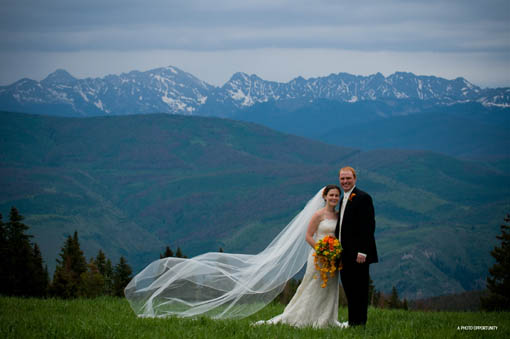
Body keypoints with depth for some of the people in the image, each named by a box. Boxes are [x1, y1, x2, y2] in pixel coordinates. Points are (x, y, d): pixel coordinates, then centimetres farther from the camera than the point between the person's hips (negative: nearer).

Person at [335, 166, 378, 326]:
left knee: (359, 292, -5)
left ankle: (359, 324, -2)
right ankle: (352, 323, 16)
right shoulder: (344, 199, 19)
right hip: (345, 255, 9)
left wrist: (362, 252, -22)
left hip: (358, 255, -9)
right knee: (349, 291, 11)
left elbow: (368, 226, -17)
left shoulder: (363, 198, -10)